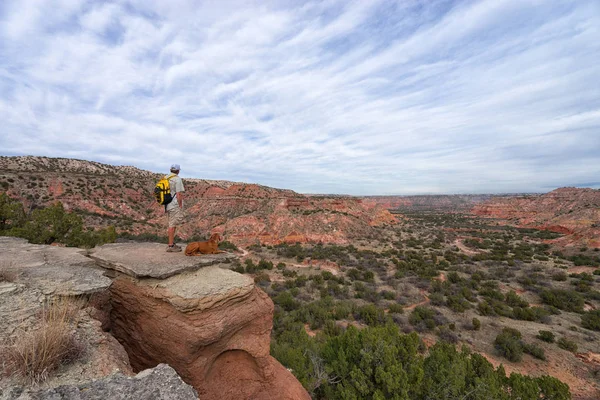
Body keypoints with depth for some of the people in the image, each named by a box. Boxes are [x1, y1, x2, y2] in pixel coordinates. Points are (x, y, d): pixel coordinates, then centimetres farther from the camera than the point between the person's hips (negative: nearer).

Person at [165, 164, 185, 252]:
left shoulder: (165, 178, 11)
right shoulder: (177, 179, -13)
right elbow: (178, 194, -17)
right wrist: (180, 206, -12)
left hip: (168, 205, 8)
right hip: (175, 206, -8)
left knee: (172, 225, 17)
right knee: (173, 225, -3)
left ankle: (172, 243, 26)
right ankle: (170, 246, 3)